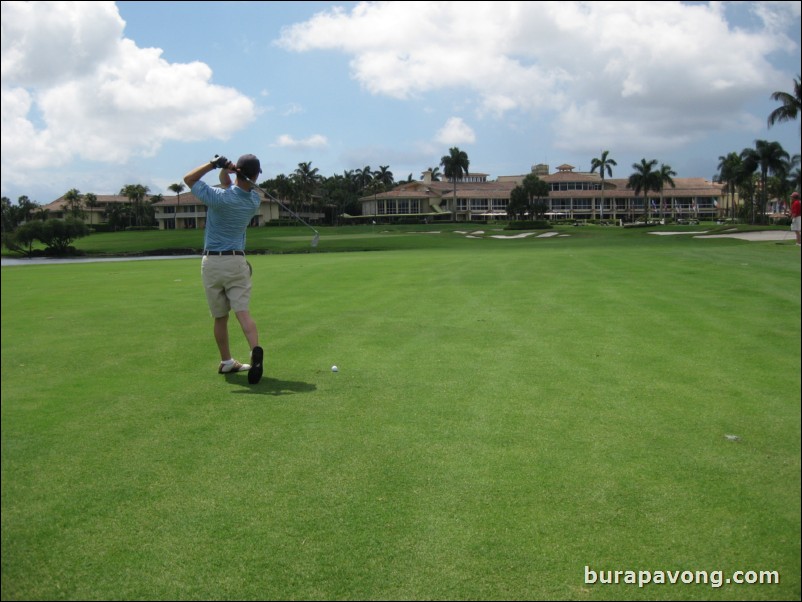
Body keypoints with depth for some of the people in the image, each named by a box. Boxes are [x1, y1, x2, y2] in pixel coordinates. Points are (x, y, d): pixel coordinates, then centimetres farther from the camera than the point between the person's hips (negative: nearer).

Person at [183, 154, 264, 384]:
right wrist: (225, 170, -6)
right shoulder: (254, 200, -1)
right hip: (237, 261, 1)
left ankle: (226, 362, 20)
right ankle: (256, 350, -30)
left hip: (212, 262, -1)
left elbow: (188, 179, 2)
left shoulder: (219, 197, -14)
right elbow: (234, 189, 15)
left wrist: (214, 164, -4)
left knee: (220, 317, 10)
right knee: (243, 312, -7)